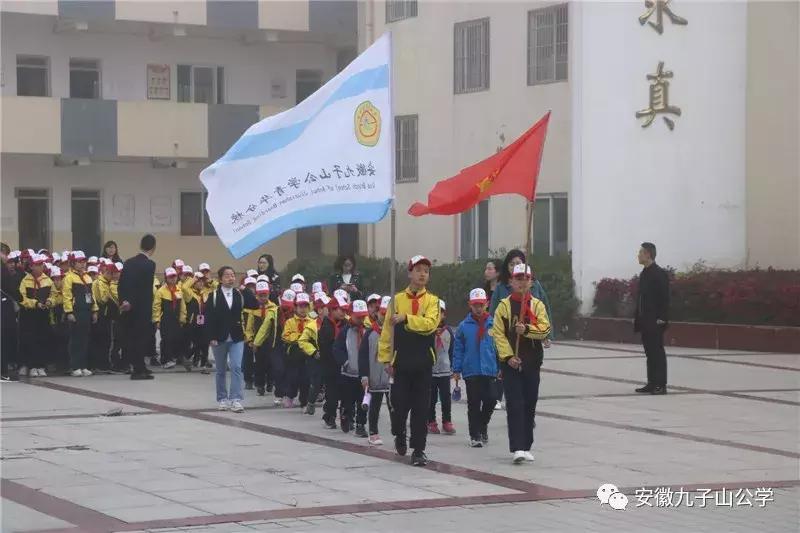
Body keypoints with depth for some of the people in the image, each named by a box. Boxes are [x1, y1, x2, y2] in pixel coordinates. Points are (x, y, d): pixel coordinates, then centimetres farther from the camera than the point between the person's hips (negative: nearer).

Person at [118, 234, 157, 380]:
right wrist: (131, 303, -11)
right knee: (142, 337, -1)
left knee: (132, 337, 13)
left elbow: (121, 284, 5)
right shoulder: (149, 264, -12)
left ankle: (138, 367, 22)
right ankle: (139, 370, -2)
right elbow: (146, 288, -16)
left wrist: (124, 301, 2)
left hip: (128, 307, 7)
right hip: (142, 308, -7)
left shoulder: (128, 263, 8)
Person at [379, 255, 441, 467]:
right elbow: (388, 331, 5)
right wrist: (385, 358, 1)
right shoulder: (397, 299, 4)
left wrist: (406, 318, -24)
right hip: (401, 362, 1)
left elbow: (430, 324, -18)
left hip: (423, 362, -1)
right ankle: (399, 435, 32)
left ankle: (418, 450, 7)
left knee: (421, 408, 0)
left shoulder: (432, 301, 1)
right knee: (399, 404, 3)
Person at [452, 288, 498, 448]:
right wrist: (456, 369, 1)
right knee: (474, 403, 1)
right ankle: (475, 436, 10)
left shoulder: (493, 324, 1)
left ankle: (483, 424, 26)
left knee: (490, 400, -2)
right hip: (470, 371, -1)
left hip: (489, 370, 1)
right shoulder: (464, 326, 0)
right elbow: (458, 349, 3)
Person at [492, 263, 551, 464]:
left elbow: (545, 329, -7)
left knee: (530, 405, 8)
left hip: (532, 362, 3)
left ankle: (526, 447, 19)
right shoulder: (504, 305, 1)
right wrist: (508, 356, -14)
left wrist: (526, 329, -24)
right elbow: (498, 333, -5)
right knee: (515, 405, -9)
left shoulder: (537, 305, 6)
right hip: (511, 363, -2)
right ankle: (517, 448, -14)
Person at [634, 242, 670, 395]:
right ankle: (651, 383, 12)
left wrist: (662, 318, -18)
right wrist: (637, 317, 15)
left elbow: (664, 298, -14)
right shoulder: (644, 274, 15)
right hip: (645, 321, 8)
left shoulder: (660, 274, -10)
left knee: (657, 352, -6)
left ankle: (660, 385, -4)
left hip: (655, 321, -8)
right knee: (649, 353, 9)